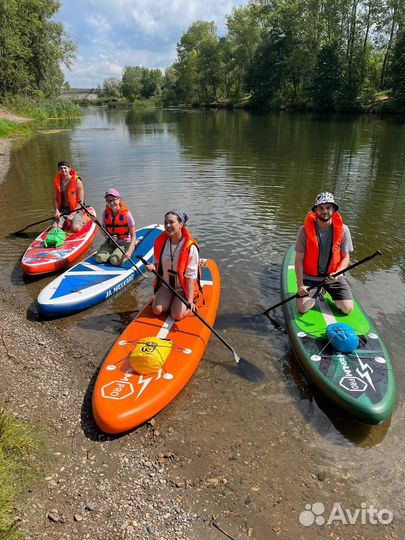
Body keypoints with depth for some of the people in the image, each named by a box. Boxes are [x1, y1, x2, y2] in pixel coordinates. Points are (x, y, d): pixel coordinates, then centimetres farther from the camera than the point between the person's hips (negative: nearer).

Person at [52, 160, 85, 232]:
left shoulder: (77, 181, -7)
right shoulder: (56, 181, 6)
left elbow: (80, 201, -9)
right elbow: (55, 199, 8)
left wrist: (72, 214, -18)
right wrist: (56, 211, -11)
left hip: (76, 210, -3)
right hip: (63, 210, 4)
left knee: (75, 228, -28)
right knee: (55, 227, -19)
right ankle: (66, 224, 13)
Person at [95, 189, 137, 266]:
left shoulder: (126, 214, -16)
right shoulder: (106, 213, -2)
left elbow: (133, 236, -16)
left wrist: (129, 251, -29)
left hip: (125, 244, -5)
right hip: (111, 243, 5)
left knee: (114, 260, -27)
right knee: (99, 258, -15)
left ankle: (126, 256, 3)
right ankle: (114, 253, 9)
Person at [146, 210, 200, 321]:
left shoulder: (190, 247, -19)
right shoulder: (161, 242, -4)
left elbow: (190, 276, -20)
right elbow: (158, 263, 11)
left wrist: (190, 300, -27)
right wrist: (153, 266, -14)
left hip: (184, 288, -4)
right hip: (166, 285, 4)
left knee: (177, 315, -19)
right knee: (157, 310, -16)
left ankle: (193, 301, 12)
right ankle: (170, 300, 17)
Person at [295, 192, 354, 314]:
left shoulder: (342, 230, -9)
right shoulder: (306, 230, -14)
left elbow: (345, 258, -3)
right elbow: (299, 260, -10)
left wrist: (336, 274, -22)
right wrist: (300, 284, -16)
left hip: (334, 276, 2)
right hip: (310, 276, -1)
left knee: (347, 308, -9)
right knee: (302, 308, -16)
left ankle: (327, 291, 21)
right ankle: (316, 293, 18)